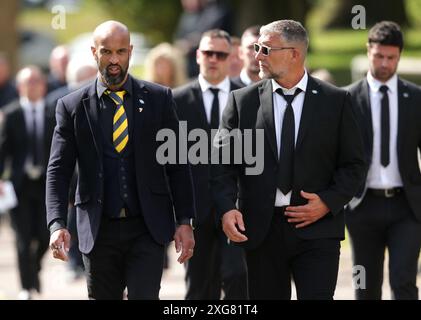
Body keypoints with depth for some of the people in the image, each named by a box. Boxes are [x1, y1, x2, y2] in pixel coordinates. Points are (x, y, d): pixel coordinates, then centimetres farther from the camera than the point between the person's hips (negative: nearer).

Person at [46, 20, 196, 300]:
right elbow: (59, 170, -1)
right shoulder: (73, 106, 2)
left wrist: (185, 221, -1)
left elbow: (178, 164, 5)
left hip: (148, 228, -1)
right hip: (99, 232, 1)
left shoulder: (159, 98, 3)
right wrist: (57, 225, -15)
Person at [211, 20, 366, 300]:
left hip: (317, 229, -2)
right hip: (261, 231, 2)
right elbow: (224, 162, 3)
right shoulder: (242, 101, 6)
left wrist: (329, 203, -10)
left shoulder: (335, 101, 3)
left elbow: (354, 164, 6)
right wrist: (227, 209, -14)